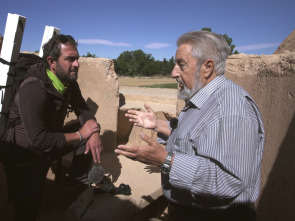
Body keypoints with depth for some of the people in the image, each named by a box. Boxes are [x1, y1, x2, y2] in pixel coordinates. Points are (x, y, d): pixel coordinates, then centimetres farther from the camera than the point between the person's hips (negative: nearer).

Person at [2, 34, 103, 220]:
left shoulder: (69, 82, -8)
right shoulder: (33, 90, -33)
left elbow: (83, 110, -1)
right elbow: (38, 140, -34)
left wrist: (93, 132, -23)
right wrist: (80, 135, -26)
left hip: (51, 139, 7)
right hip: (26, 153, -6)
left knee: (92, 137, -9)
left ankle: (79, 182, 8)